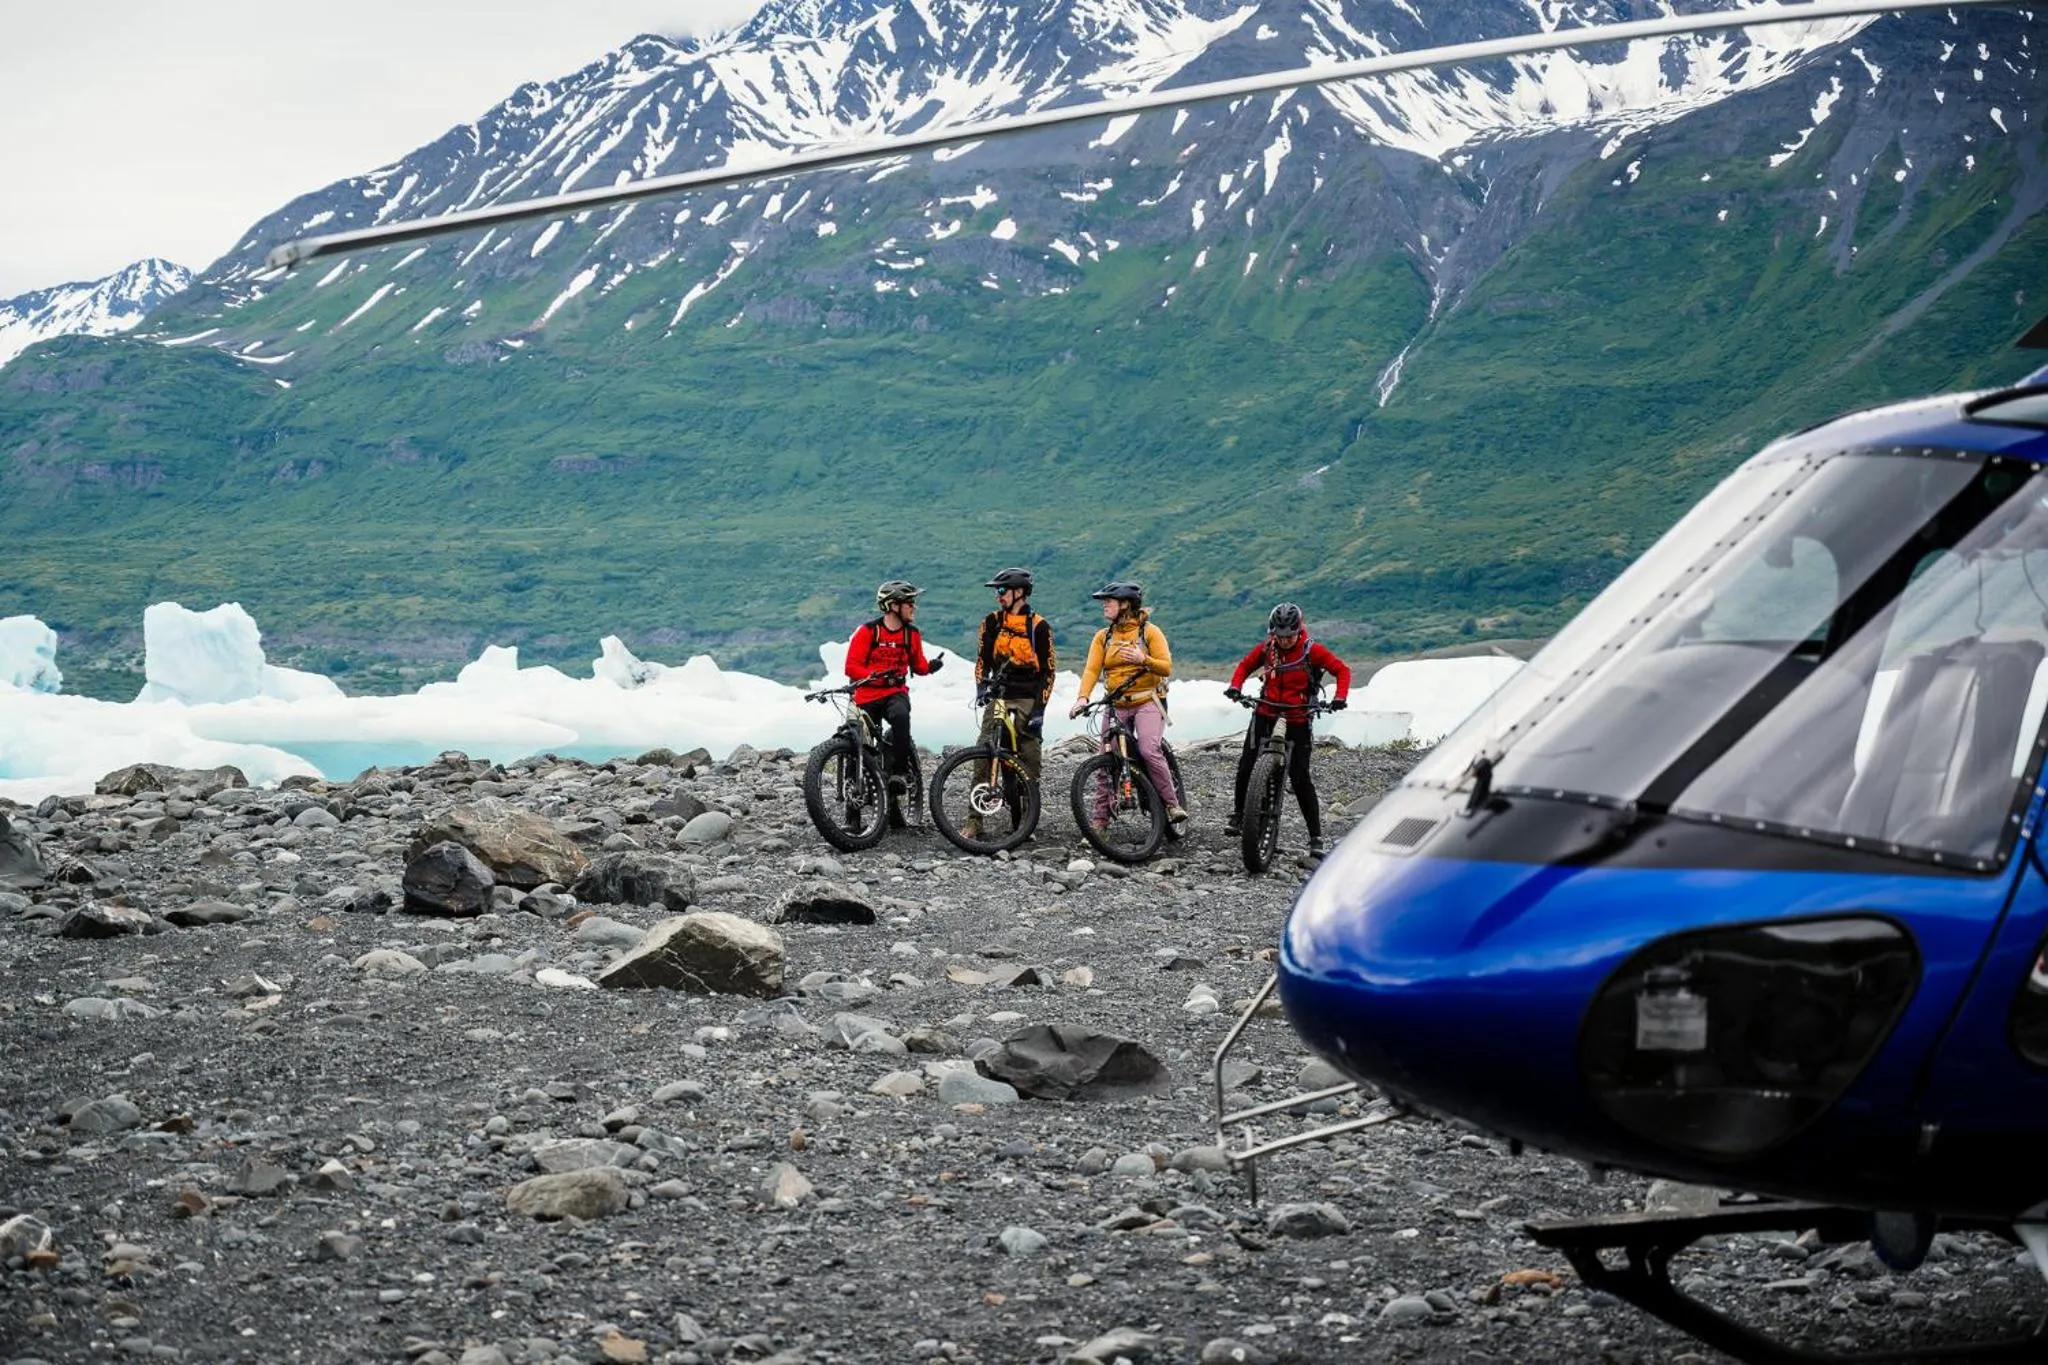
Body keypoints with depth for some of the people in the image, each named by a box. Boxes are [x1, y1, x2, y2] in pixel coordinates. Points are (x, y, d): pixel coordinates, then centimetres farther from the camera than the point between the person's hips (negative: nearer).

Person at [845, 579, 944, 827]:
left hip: (896, 692, 1)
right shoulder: (868, 631, -7)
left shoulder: (911, 633, 5)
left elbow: (918, 665, 14)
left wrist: (931, 666, -9)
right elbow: (851, 667, -10)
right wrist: (875, 675, -27)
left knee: (900, 716, -36)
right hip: (867, 695, -1)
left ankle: (900, 771, -28)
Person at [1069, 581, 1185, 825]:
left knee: (1149, 750, -25)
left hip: (1146, 702, -4)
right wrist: (1082, 697, -20)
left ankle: (1172, 804, -14)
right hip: (1116, 705, 4)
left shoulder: (1149, 632, -1)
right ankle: (1100, 820, 6)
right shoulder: (1102, 637, 9)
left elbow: (1166, 667, -7)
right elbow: (1091, 669, -3)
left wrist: (1143, 660, -27)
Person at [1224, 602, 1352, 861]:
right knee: (1246, 765, -4)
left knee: (1300, 777, -8)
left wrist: (1340, 697, -21)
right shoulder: (1266, 648, -2)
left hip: (1298, 719, -3)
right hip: (1266, 713, 3)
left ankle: (1316, 837, -3)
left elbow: (1342, 669, -5)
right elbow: (1245, 665, 13)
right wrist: (1235, 686, -6)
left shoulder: (1311, 650, -11)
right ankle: (1238, 814, 20)